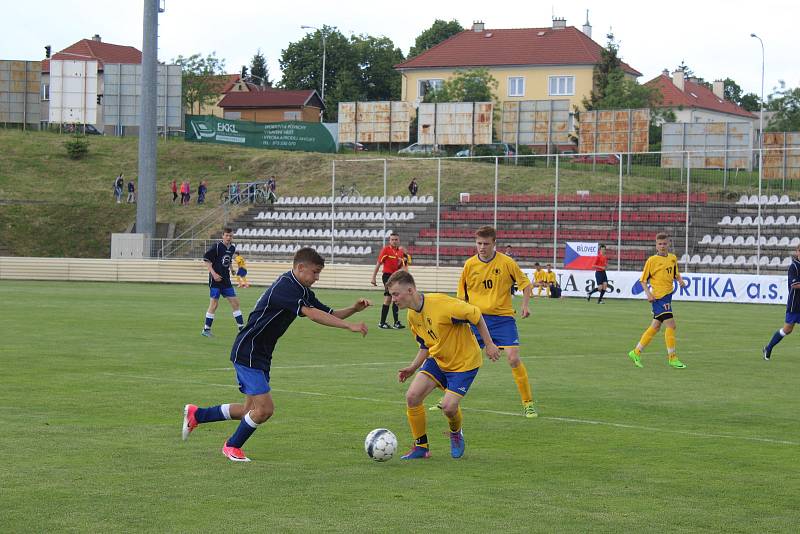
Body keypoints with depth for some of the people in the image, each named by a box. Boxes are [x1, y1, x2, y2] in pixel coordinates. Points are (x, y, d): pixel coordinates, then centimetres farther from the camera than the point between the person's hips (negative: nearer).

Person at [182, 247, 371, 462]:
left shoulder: (302, 291, 9)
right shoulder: (285, 287, -22)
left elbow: (330, 314, 10)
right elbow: (312, 314, -33)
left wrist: (354, 308, -9)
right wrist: (350, 326, -36)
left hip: (261, 355, 10)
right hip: (247, 353, -10)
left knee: (251, 410, 14)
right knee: (265, 409, -10)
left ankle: (196, 414, 29)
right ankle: (232, 446, 14)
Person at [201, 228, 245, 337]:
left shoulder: (232, 248, 10)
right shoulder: (216, 246, -10)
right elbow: (206, 259, -11)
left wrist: (231, 268, 12)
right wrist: (213, 273, -18)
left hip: (226, 280, 6)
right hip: (215, 279, -6)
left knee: (235, 302, 3)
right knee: (214, 303, -7)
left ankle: (241, 327, 9)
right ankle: (206, 329, 3)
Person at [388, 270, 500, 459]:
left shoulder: (441, 304, -27)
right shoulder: (412, 316, 0)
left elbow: (475, 314, -18)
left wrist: (489, 344, -14)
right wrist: (414, 368, 2)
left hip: (464, 361, -7)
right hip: (437, 359, 7)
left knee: (449, 406, -17)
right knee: (412, 396, -11)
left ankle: (456, 434, 19)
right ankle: (421, 447, 4)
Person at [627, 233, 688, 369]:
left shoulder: (673, 258, 11)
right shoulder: (652, 260, -6)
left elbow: (676, 274, 26)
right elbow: (643, 279, -2)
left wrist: (680, 280, 4)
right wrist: (648, 293, -15)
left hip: (668, 295, 7)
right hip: (658, 296, -7)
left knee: (655, 326, 12)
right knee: (671, 325, -12)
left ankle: (636, 352, 22)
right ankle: (672, 357, -2)